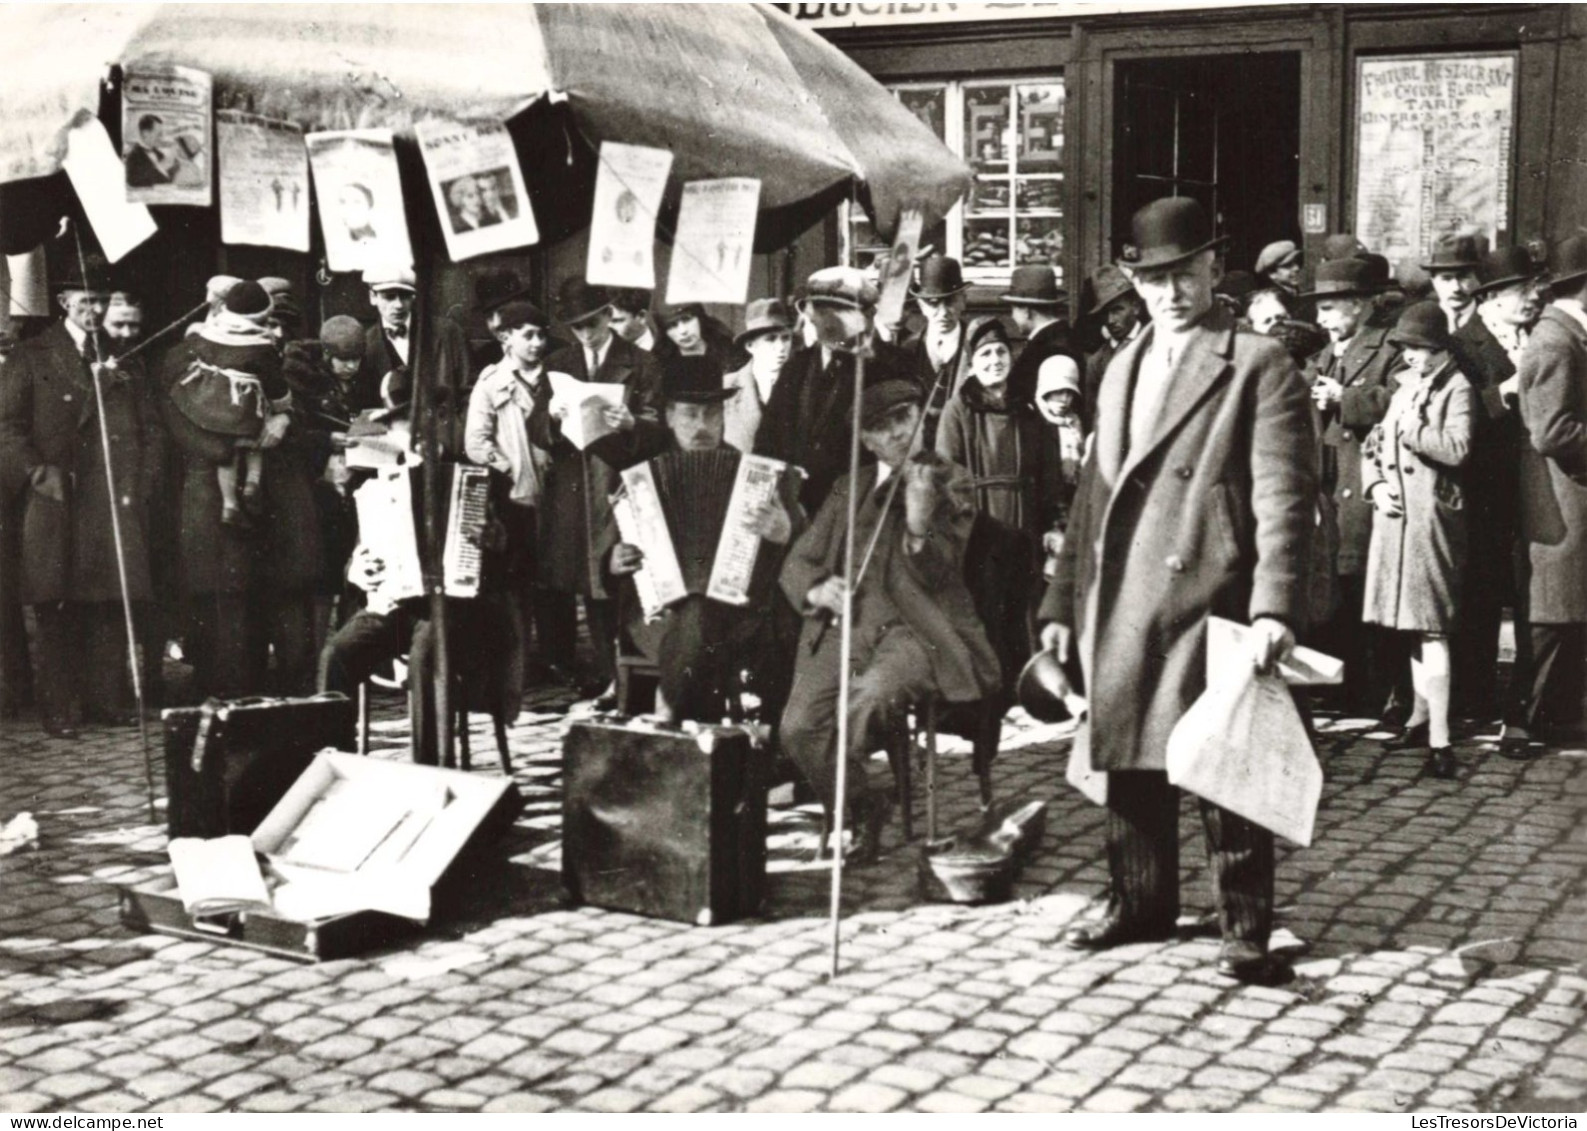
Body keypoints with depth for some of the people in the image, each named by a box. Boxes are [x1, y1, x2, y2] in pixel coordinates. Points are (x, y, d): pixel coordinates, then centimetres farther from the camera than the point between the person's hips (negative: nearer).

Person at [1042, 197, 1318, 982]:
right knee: (1131, 764, 13)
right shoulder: (1121, 370, 18)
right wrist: (1064, 602, 14)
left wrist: (1275, 606, -22)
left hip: (1210, 601, -6)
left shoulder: (1257, 365, -3)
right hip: (1121, 610, 6)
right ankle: (1140, 903, 28)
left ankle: (1245, 927, 12)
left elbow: (1284, 498, -11)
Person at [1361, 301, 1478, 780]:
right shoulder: (1405, 387, 17)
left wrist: (1409, 430, -12)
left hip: (1432, 516, -7)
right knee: (1413, 623, 16)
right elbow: (1373, 445, 19)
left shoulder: (1456, 388, -5)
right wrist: (1375, 485, 2)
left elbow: (1457, 448, -20)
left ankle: (1440, 742, -12)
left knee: (1432, 628, -11)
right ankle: (1420, 718, 28)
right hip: (1395, 514, 7)